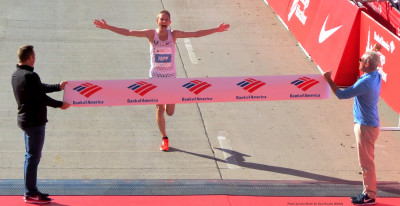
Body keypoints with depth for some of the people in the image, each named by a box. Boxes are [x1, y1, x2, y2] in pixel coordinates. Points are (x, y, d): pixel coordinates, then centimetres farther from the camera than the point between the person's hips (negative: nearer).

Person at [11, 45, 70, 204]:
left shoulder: (16, 74, 9)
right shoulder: (30, 76, -21)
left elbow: (40, 88, 16)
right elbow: (42, 98, -17)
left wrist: (58, 87, 20)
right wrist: (60, 105, -3)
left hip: (25, 119, 10)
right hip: (34, 122, -10)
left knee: (31, 156, 17)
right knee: (33, 157, -4)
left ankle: (30, 191, 23)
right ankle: (30, 194, 0)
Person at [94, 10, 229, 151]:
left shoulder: (174, 34, -5)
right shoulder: (151, 34, -8)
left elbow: (196, 34, -2)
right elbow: (127, 32, -9)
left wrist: (216, 30, -5)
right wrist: (107, 27, -16)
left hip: (171, 77, 1)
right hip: (155, 77, -1)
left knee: (170, 112, 4)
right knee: (159, 110, -2)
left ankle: (166, 103, 42)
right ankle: (164, 139, 16)